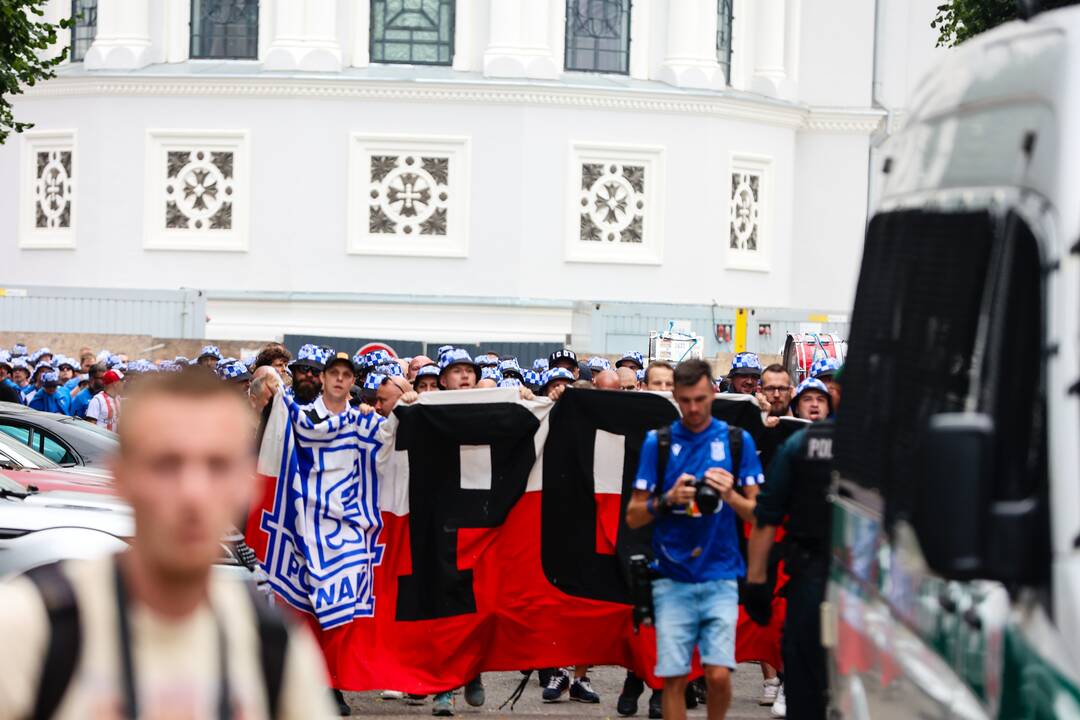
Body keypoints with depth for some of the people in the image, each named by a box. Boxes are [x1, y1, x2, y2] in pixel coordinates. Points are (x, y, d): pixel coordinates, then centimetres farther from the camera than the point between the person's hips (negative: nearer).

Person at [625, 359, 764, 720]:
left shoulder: (737, 440, 5)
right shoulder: (658, 441, 5)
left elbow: (759, 512, 5)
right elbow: (633, 516, 5)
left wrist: (731, 496, -14)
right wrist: (668, 500, -13)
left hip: (720, 577, 0)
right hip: (672, 579, 1)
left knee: (719, 674, -10)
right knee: (673, 677, -2)